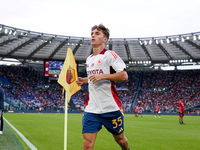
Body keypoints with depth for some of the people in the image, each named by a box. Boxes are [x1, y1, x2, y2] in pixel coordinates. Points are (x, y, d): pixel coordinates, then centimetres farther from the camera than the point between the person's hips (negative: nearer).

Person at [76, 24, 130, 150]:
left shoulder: (110, 55, -5)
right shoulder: (89, 59, 17)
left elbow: (124, 76, -13)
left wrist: (102, 76, -20)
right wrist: (84, 80, 12)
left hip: (111, 107, -5)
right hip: (91, 109, 5)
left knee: (120, 139, 13)